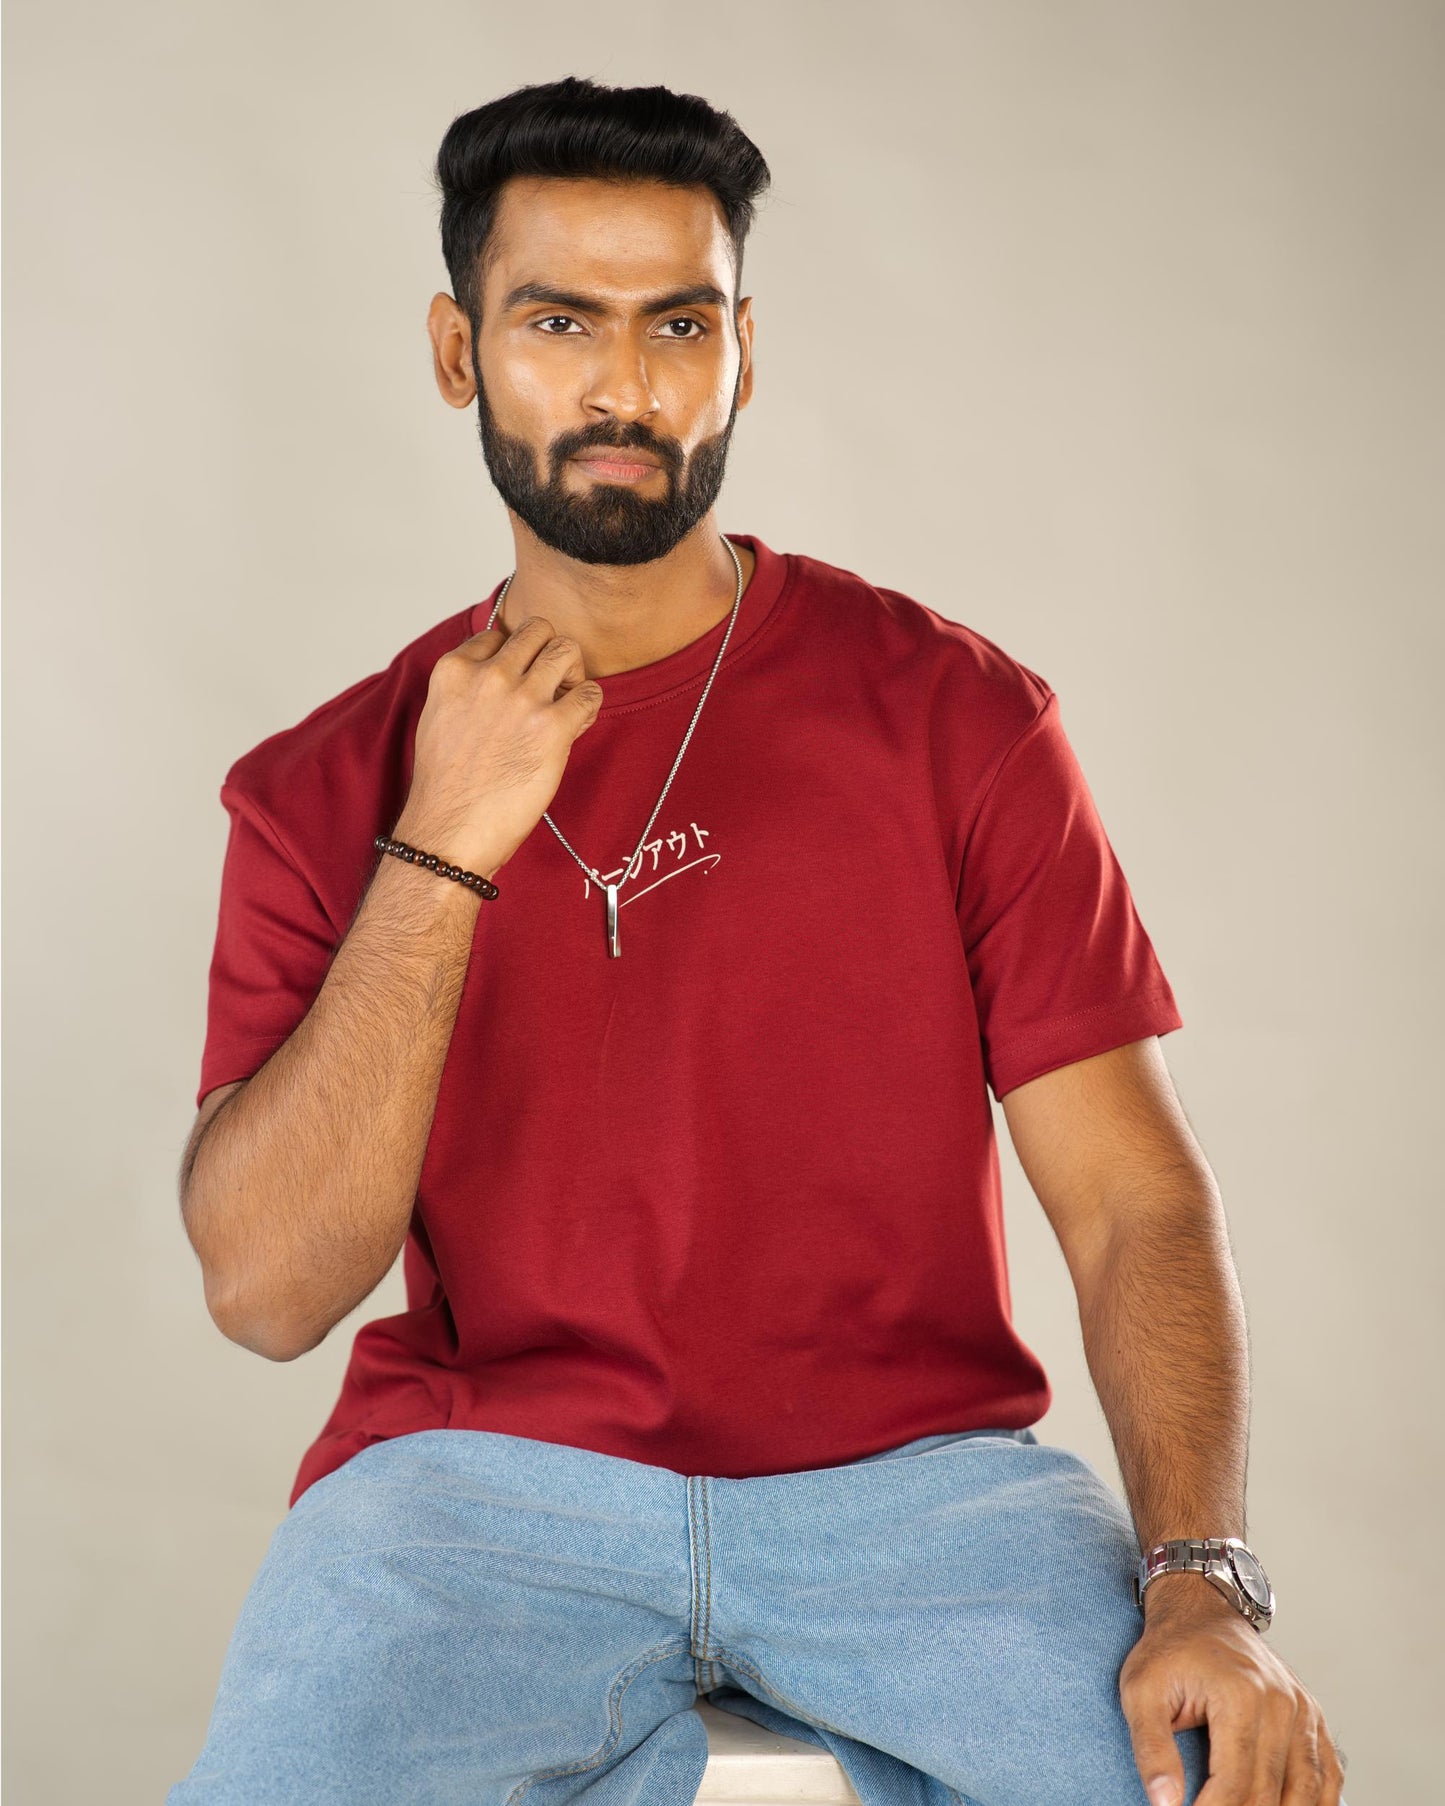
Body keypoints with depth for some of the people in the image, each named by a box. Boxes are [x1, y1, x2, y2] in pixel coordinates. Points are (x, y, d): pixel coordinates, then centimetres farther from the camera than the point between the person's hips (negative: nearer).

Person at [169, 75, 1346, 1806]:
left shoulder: (955, 712, 4)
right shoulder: (325, 788, 5)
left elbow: (1135, 1200, -1)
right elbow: (265, 1290, -5)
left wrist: (1201, 1582, -17)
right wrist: (444, 853, -13)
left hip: (915, 1469, 0)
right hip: (486, 1471, 0)